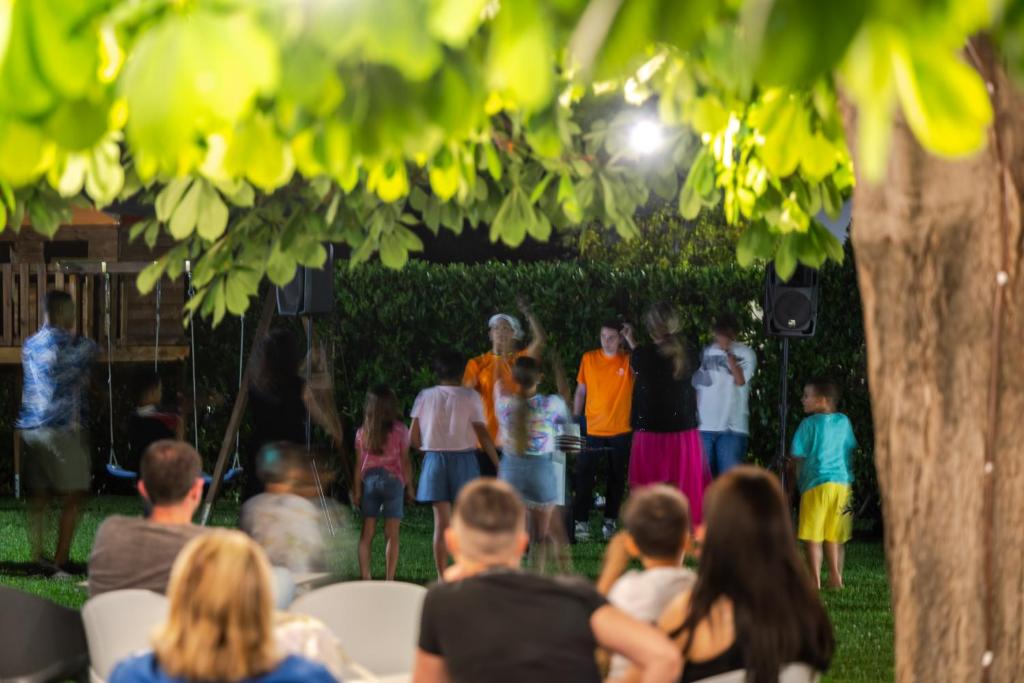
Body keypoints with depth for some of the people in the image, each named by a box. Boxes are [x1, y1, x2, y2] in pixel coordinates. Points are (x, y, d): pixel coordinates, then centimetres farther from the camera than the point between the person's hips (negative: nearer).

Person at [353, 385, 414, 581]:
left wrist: (357, 491, 9)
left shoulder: (362, 432, 3)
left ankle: (365, 578, 1)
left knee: (367, 534, 6)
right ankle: (389, 580, -4)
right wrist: (409, 486, 8)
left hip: (369, 481, 2)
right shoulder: (399, 431, -4)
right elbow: (405, 461, -2)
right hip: (392, 480, -2)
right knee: (392, 535, 0)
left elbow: (359, 464, 4)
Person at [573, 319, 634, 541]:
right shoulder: (589, 359, 2)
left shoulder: (629, 361, -2)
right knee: (584, 475, -5)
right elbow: (580, 391, 8)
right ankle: (581, 522, -1)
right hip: (593, 429, 0)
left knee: (617, 478, 9)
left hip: (621, 430, 0)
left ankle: (610, 521, 20)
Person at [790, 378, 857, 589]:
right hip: (842, 482, 5)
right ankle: (836, 577, 12)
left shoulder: (809, 424, -4)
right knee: (834, 537, 14)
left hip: (816, 483, -5)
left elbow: (798, 457, -3)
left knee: (813, 537, -2)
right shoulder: (844, 422, 10)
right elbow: (850, 451, 18)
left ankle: (815, 580, -6)